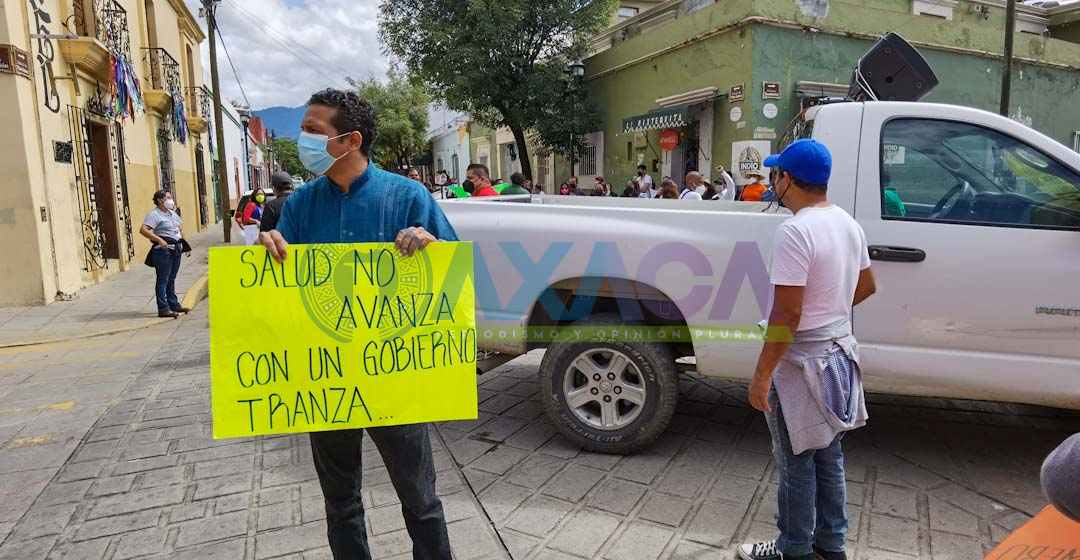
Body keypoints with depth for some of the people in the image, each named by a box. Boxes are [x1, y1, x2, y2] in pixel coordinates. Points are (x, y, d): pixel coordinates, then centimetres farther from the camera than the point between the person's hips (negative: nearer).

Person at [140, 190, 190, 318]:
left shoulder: (172, 213, 16)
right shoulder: (154, 214, -10)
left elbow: (179, 225, 33)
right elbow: (143, 230, -21)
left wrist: (181, 240, 20)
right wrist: (159, 239, -28)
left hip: (176, 249, 8)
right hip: (163, 250, -8)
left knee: (171, 279, 16)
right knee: (163, 280, -5)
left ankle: (174, 304, 24)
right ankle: (163, 309, -3)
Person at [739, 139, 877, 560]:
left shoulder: (795, 231, -23)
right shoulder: (848, 223, 6)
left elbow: (787, 312, -25)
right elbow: (866, 286, 17)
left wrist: (761, 375, -20)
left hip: (802, 361, -9)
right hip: (839, 351, 9)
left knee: (796, 463, 7)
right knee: (828, 456, 20)